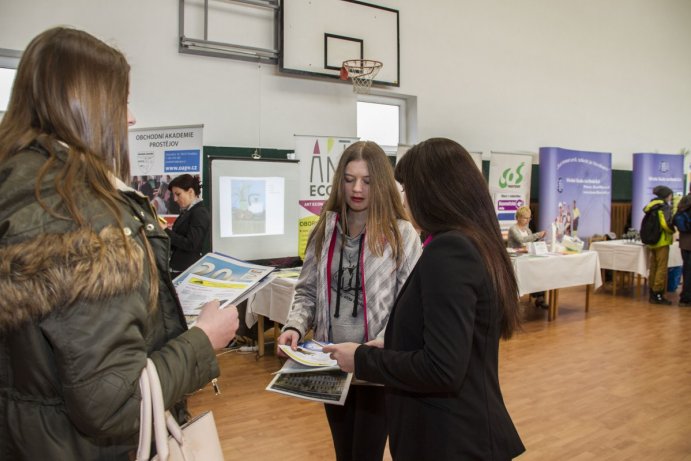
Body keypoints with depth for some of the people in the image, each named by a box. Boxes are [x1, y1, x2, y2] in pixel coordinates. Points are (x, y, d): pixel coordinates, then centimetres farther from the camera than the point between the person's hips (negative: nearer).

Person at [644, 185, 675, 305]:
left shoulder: (651, 207, 13)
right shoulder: (665, 207, -11)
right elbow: (667, 224, -22)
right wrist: (672, 231, -4)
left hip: (652, 241, 8)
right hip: (662, 242, -8)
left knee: (653, 268, 12)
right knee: (662, 269, -3)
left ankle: (653, 294, 17)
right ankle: (658, 295, -2)